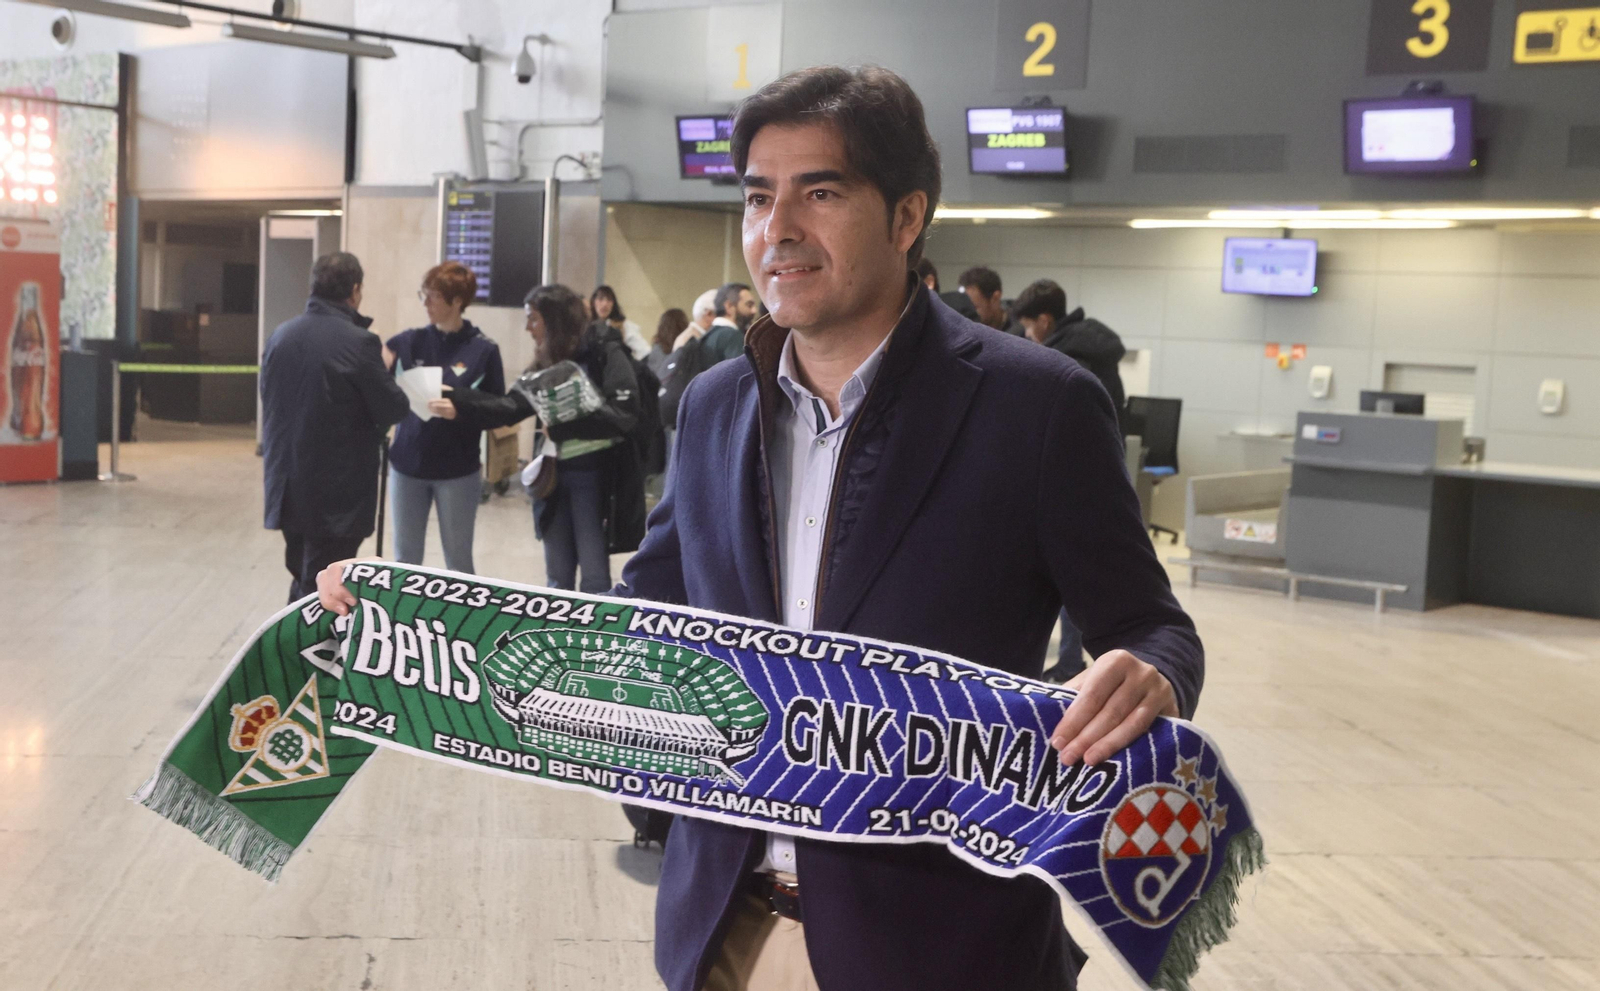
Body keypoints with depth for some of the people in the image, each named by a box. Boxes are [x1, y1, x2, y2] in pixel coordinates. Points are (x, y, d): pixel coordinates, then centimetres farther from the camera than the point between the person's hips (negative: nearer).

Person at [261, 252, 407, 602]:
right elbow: (393, 410, -9)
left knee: (302, 586, 20)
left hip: (287, 488, 7)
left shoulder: (280, 336, 5)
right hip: (336, 495, -7)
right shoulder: (358, 343, -16)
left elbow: (269, 402, 15)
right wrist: (379, 371, 10)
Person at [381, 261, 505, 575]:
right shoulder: (410, 342, 2)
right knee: (405, 558, 11)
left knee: (458, 560, 7)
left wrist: (460, 409, -20)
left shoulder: (483, 350, -5)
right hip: (407, 465, 3)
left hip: (458, 470, -3)